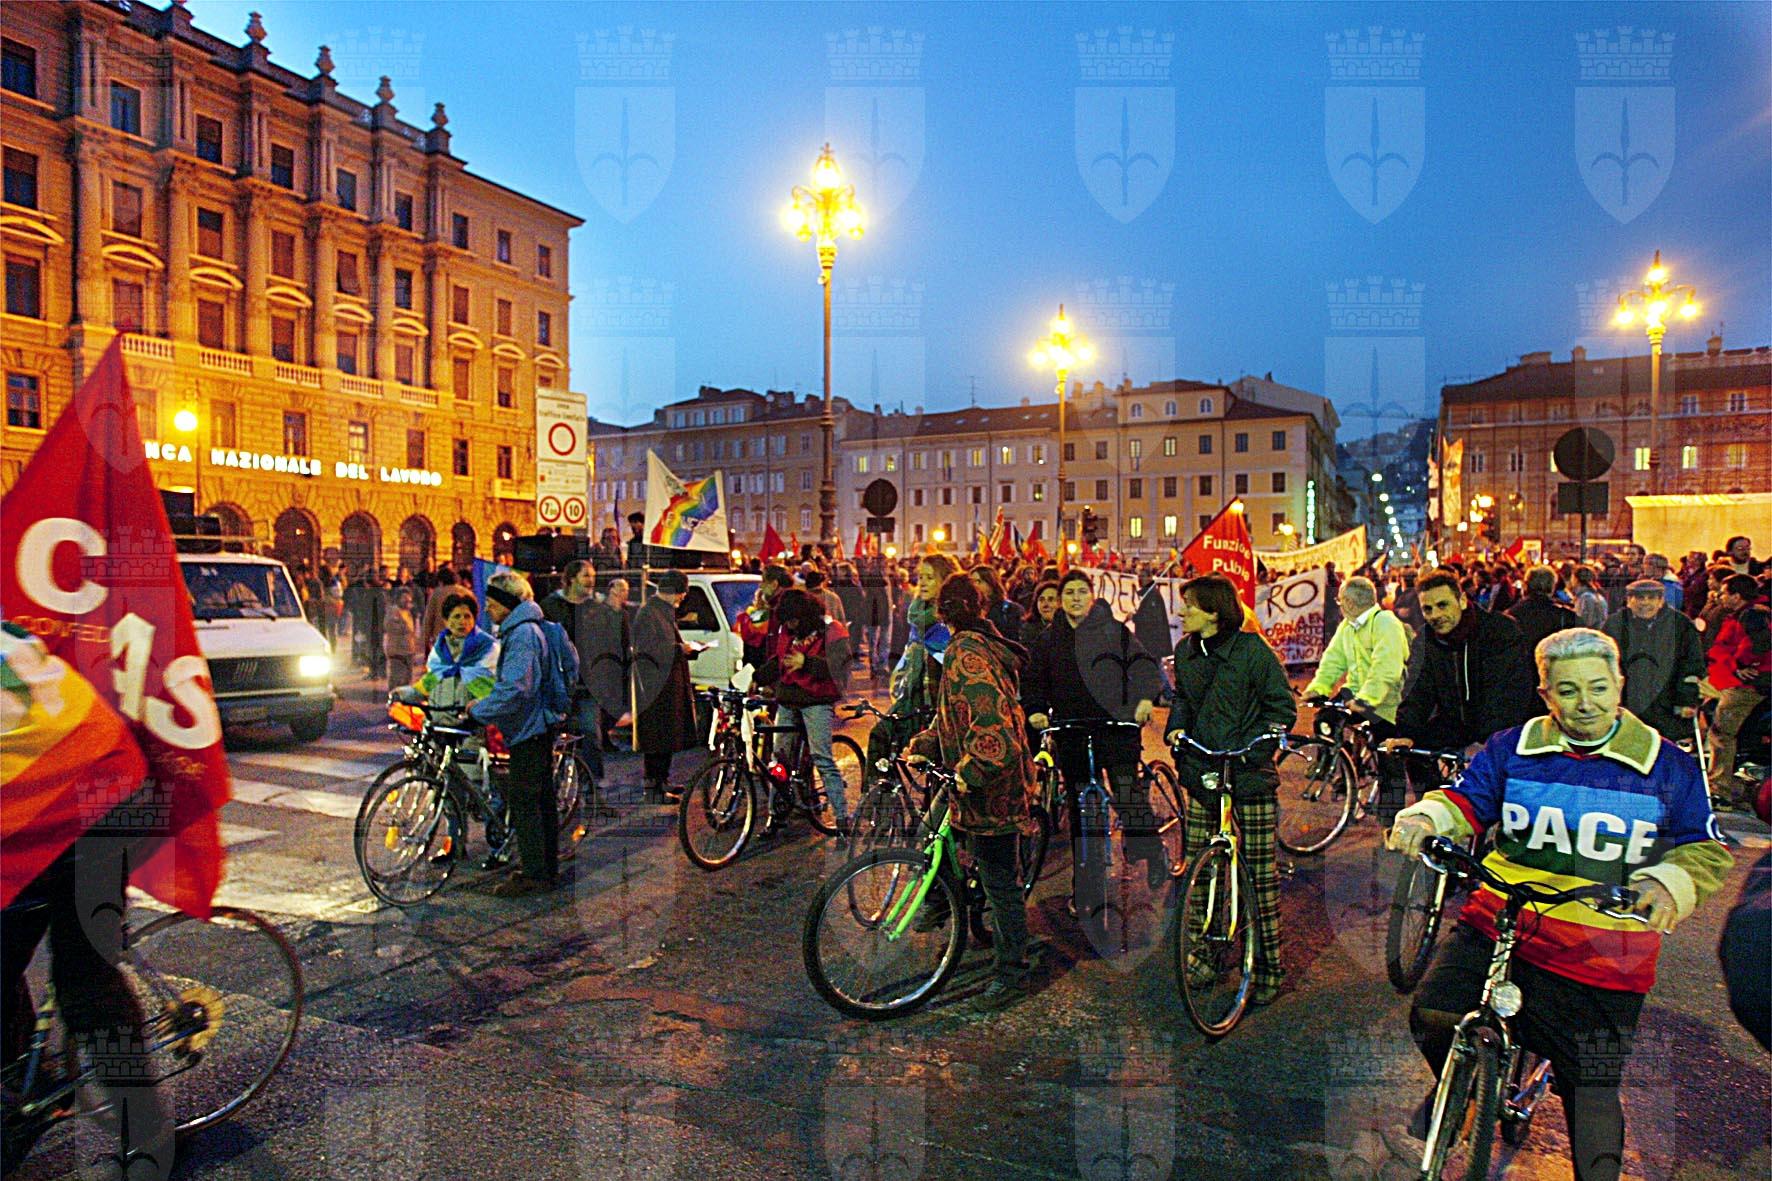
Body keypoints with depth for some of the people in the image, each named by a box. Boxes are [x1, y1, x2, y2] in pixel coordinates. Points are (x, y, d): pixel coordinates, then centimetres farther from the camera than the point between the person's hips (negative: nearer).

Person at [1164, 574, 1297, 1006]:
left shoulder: (1252, 649, -10)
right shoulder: (1185, 652, 7)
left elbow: (1282, 706, -5)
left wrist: (1258, 740, -19)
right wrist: (1175, 728, 3)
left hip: (1249, 775, -5)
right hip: (1202, 773, 5)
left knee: (1260, 872, 0)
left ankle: (1269, 966, 13)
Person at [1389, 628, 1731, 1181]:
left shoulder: (1669, 767, 2)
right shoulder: (1512, 749, 3)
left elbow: (1705, 849, 4)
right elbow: (1466, 801, 4)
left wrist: (1670, 882, -17)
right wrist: (1425, 818, -19)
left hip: (1602, 957, 0)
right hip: (1498, 926, 1)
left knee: (1592, 1095, 8)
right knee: (1433, 1015, -16)